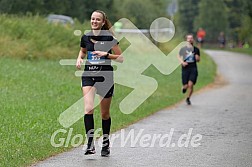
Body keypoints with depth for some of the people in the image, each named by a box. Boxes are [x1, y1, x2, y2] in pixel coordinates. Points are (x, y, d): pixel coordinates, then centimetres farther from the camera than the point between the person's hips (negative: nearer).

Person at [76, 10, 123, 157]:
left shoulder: (109, 38, -5)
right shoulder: (85, 37, 5)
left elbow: (121, 58, -3)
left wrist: (106, 54, -16)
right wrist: (79, 59, 7)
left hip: (105, 76, -2)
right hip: (88, 75, 2)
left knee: (105, 113, 7)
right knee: (88, 108, -18)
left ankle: (106, 144, 25)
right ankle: (90, 144, -19)